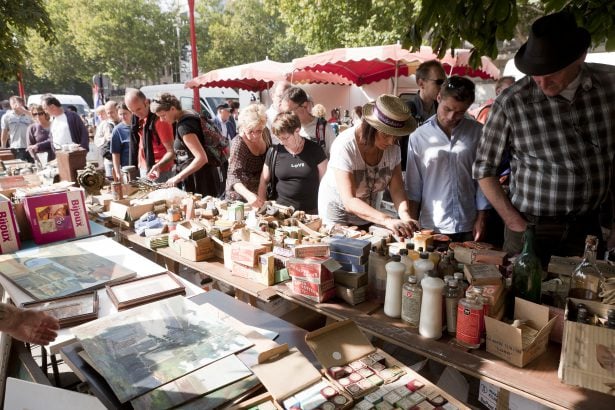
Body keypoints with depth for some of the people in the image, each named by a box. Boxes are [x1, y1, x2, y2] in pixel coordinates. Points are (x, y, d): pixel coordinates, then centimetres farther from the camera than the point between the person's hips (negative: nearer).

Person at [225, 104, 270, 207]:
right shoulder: (238, 144, -26)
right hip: (241, 197, -5)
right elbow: (233, 176, -34)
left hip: (262, 193, 5)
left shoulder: (265, 133, -9)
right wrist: (249, 195, -51)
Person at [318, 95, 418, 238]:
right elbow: (349, 202, -35)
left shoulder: (393, 146, -15)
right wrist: (387, 220, -47)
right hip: (337, 217, -4)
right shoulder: (344, 146, -30)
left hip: (369, 215, 5)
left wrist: (405, 215, -33)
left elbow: (397, 189, -13)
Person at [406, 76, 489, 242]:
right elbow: (413, 186, 1)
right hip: (431, 227, -1)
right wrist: (412, 224, 0)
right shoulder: (418, 136, -3)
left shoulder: (477, 133, -1)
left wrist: (481, 218, 1)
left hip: (467, 227, 1)